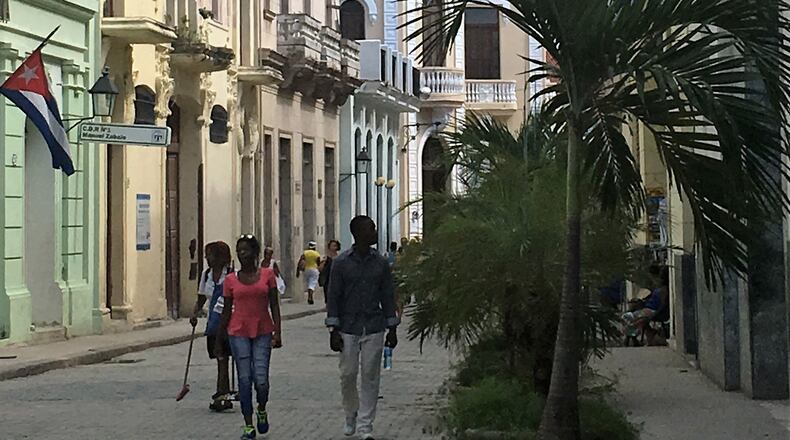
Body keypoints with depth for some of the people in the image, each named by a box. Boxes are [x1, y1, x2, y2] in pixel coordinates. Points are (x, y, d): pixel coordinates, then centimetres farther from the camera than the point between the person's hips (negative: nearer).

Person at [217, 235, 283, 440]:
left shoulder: (267, 275, 2)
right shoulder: (231, 280, 3)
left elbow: (274, 306, 2)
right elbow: (226, 311, 9)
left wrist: (277, 332, -5)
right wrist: (218, 339, 10)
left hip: (262, 332, -1)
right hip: (239, 333, 1)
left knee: (261, 380, -8)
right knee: (244, 380, 1)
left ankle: (262, 409, 24)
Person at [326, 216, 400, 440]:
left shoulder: (380, 263, 4)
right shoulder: (341, 262, -3)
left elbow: (388, 296, 8)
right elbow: (334, 297, -2)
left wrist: (392, 329, 5)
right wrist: (333, 330, -7)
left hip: (374, 329, 2)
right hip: (348, 329, -2)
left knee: (371, 377, 0)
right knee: (348, 375, 4)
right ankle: (351, 415, 29)